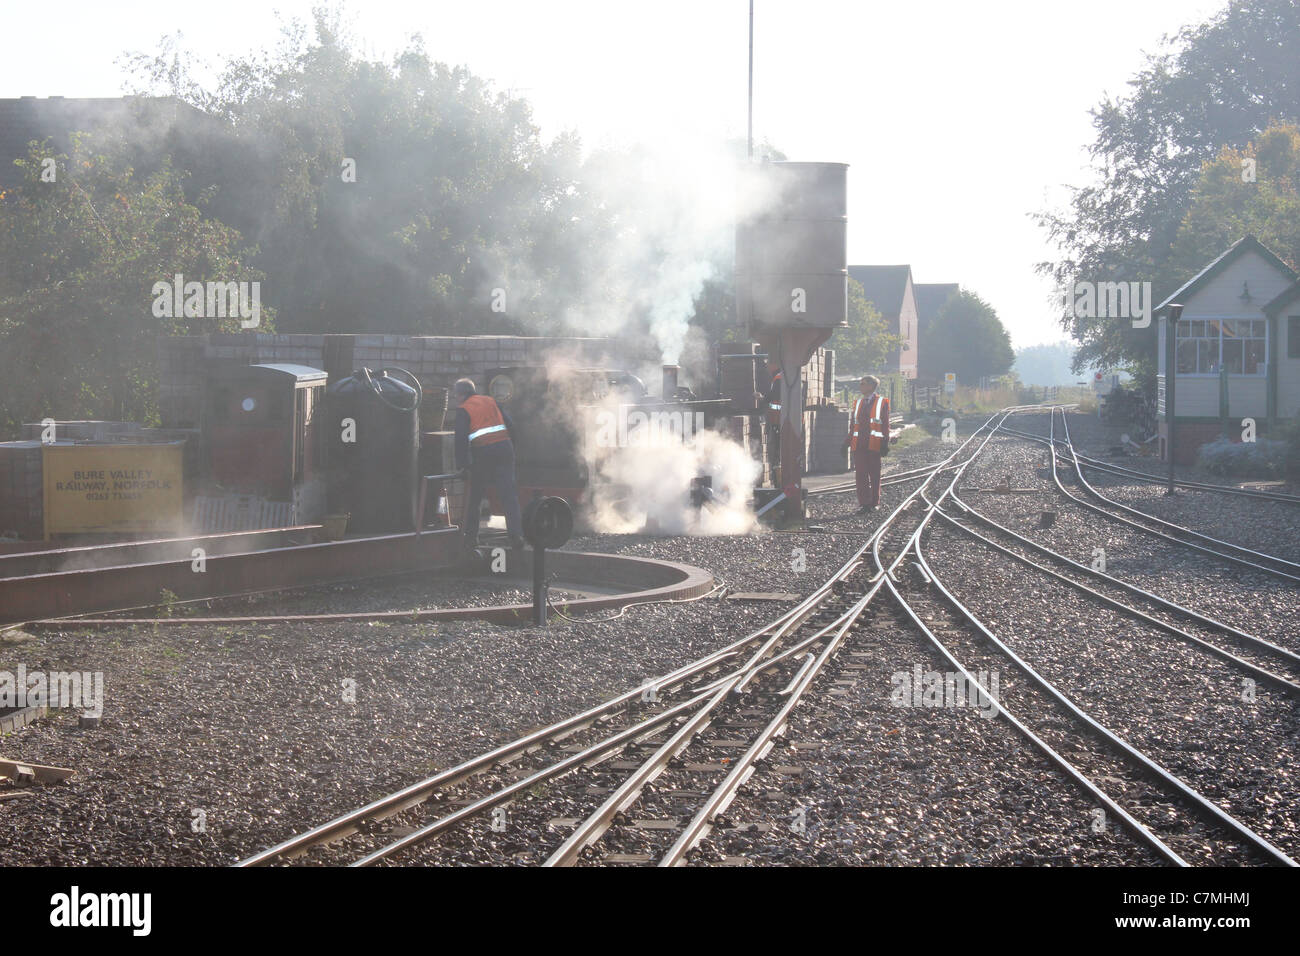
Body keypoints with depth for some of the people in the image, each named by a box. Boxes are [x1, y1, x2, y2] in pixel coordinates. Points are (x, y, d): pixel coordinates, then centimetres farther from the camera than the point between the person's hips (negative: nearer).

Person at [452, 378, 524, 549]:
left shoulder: (463, 409, 3)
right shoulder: (491, 401, 17)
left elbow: (461, 438, -6)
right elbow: (510, 426, 13)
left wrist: (462, 464, -3)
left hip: (483, 453, -3)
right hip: (504, 447, 3)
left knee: (475, 496, 10)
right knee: (509, 493, -1)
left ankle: (471, 537, 14)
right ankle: (515, 534, -13)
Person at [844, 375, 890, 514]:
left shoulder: (882, 402, 1)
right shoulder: (858, 403, 14)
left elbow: (886, 424, -1)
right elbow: (852, 425, 16)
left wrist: (885, 444, -7)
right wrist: (847, 443, 12)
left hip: (874, 445, -4)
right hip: (859, 445, 4)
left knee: (874, 474, 5)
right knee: (861, 474, 0)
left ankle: (875, 502, 13)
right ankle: (864, 503, 2)